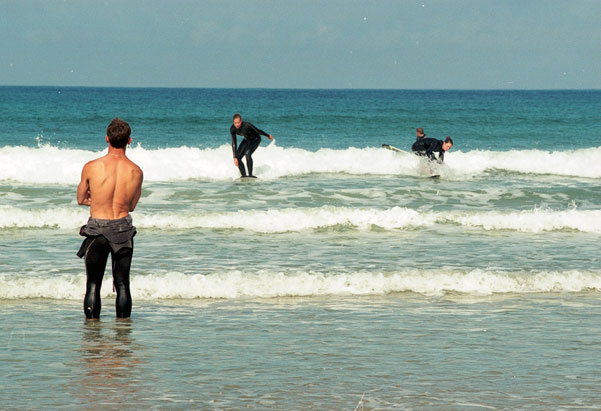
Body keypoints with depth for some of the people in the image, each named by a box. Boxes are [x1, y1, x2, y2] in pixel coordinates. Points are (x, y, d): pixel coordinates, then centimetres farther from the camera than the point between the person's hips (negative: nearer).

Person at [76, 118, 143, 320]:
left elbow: (80, 199, 3)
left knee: (93, 283, 6)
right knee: (122, 284, 10)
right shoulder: (136, 172, -5)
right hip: (123, 229, 2)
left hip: (97, 228, -2)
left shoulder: (91, 167, -11)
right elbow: (131, 205, 9)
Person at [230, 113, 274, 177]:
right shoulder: (232, 129, -22)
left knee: (247, 153, -29)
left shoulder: (247, 125, -36)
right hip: (247, 140, 5)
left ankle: (250, 175, -25)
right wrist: (235, 158, -17)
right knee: (238, 157, -8)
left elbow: (258, 131, -19)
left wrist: (268, 136, -3)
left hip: (255, 139, -5)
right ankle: (244, 175, -2)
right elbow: (234, 144, -14)